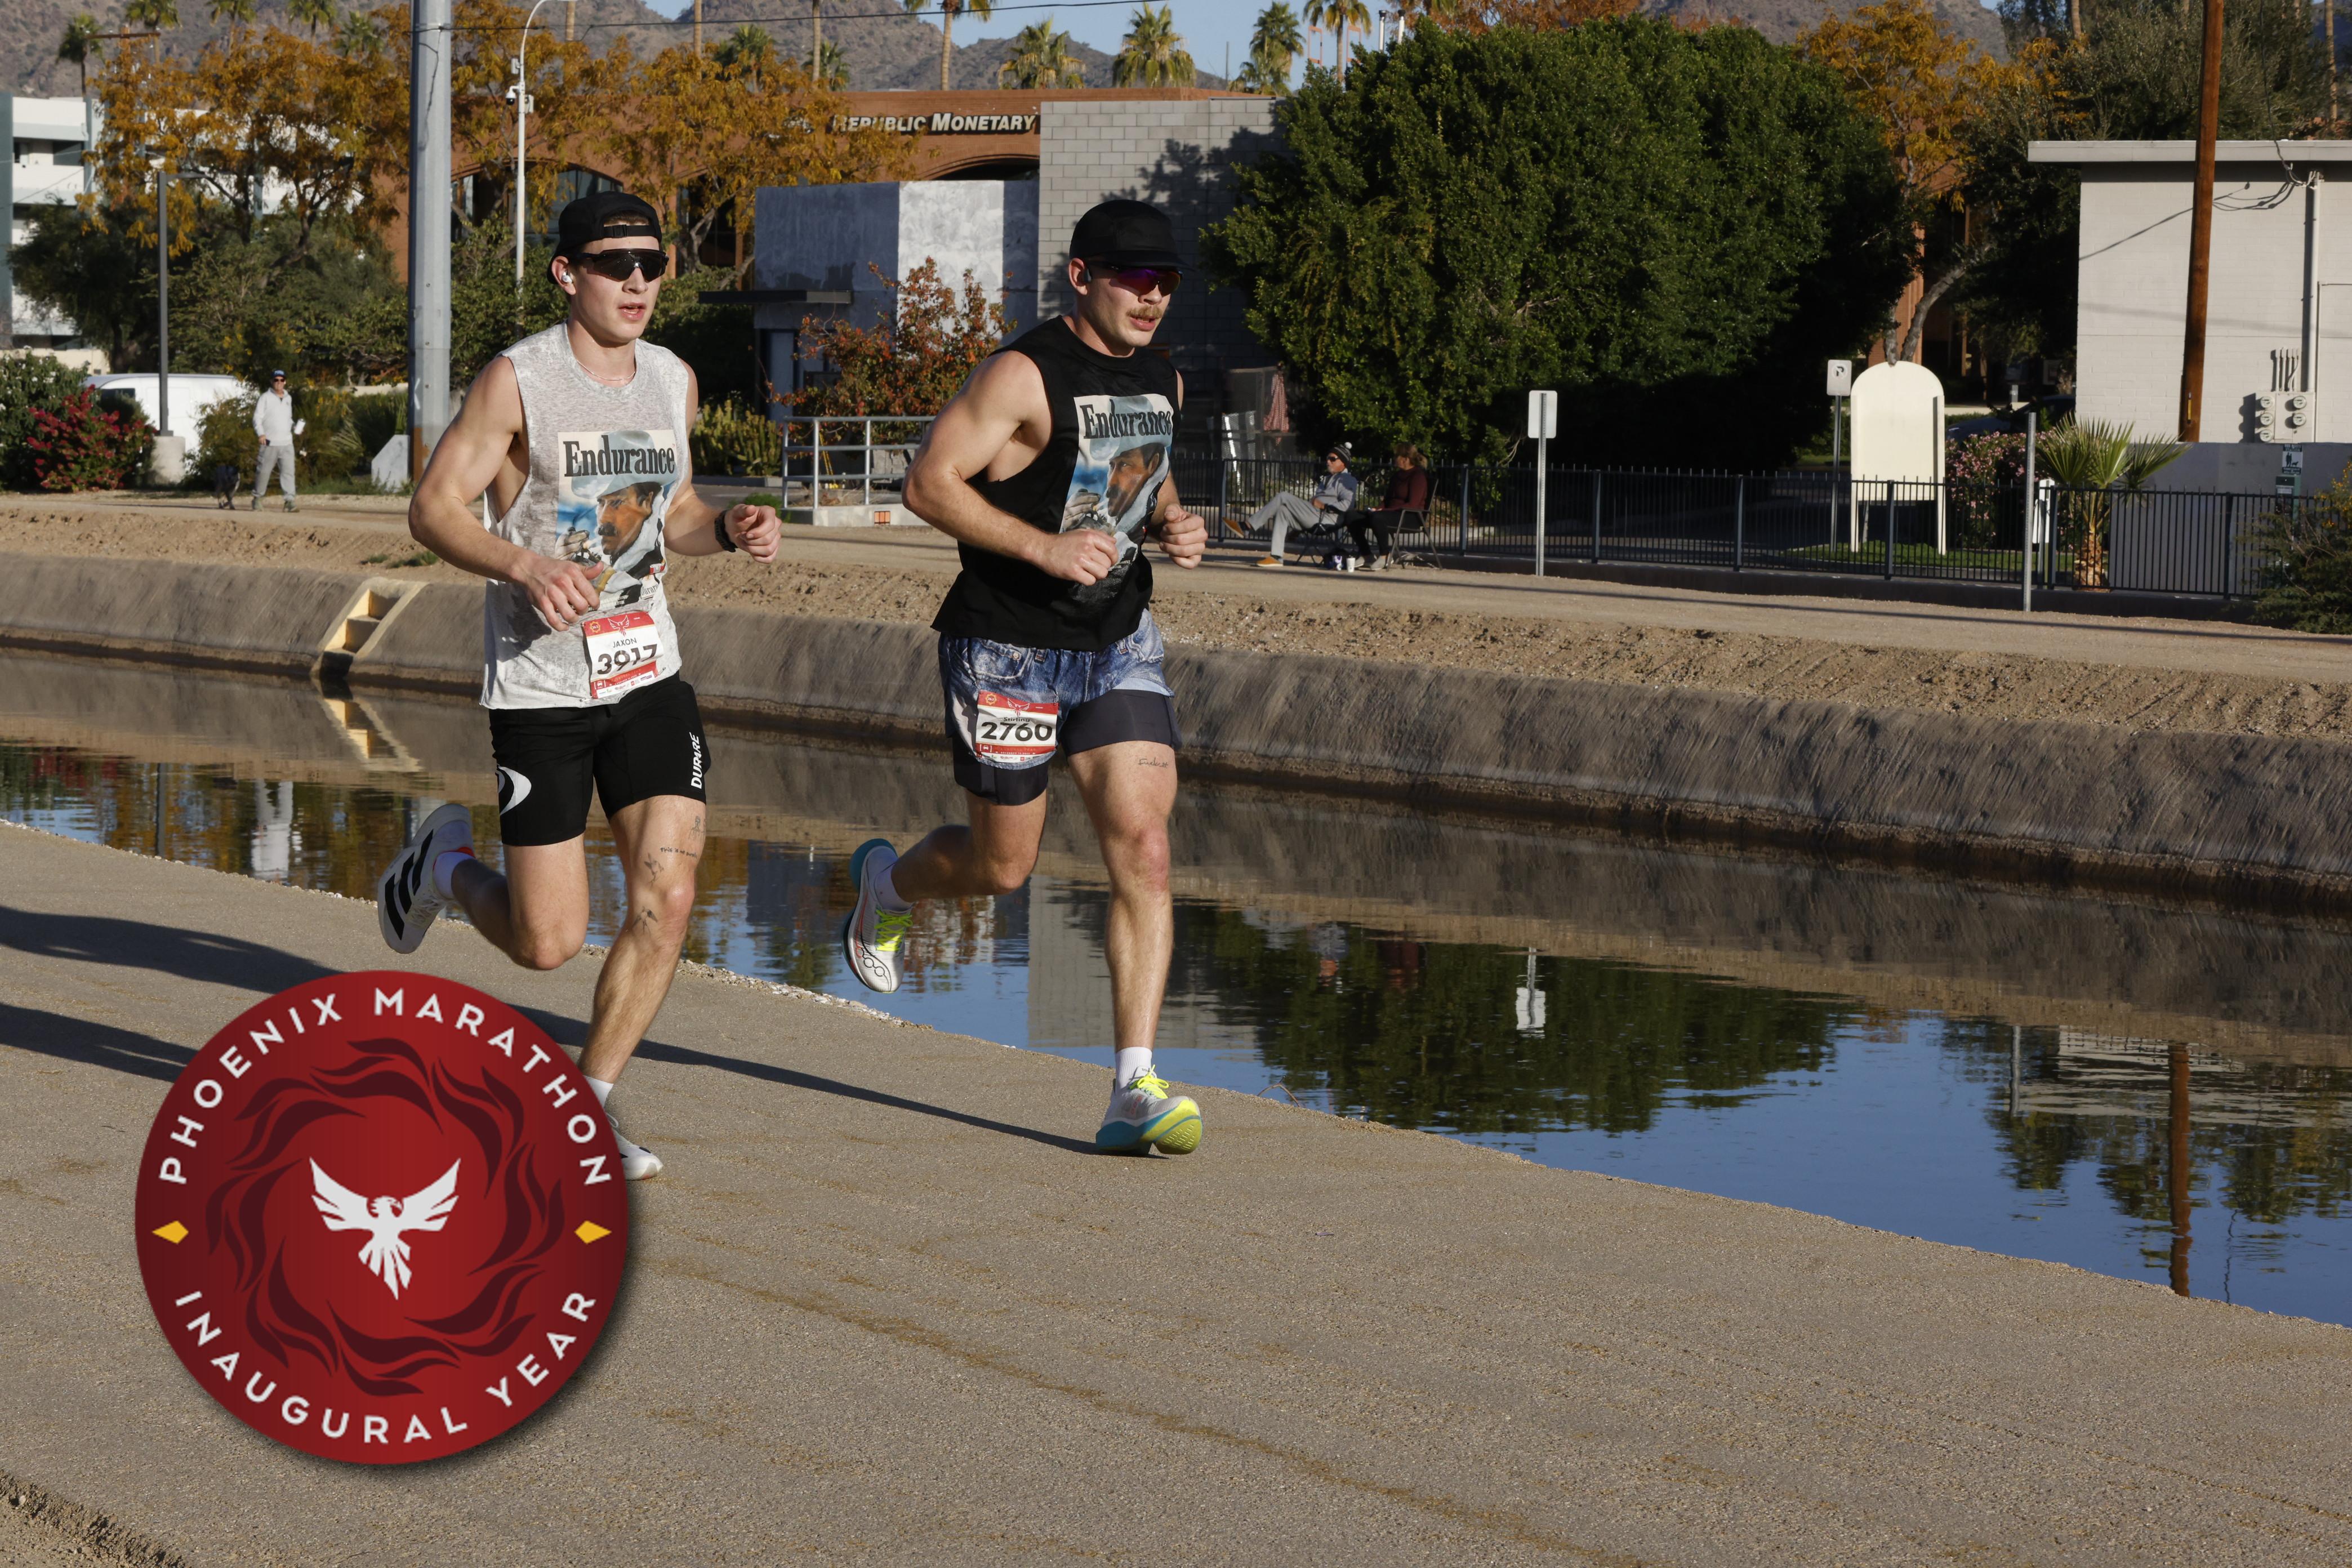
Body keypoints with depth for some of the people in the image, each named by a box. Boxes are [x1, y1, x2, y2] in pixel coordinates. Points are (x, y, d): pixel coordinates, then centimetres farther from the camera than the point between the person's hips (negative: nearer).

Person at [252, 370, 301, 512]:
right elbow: (257, 418, -5)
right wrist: (261, 433, -21)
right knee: (263, 471, 2)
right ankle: (257, 498, 17)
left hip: (286, 443, 4)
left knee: (288, 471, -8)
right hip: (269, 443, -4)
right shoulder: (265, 398, 1)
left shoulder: (288, 398, 17)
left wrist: (295, 426, 8)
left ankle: (290, 501, -13)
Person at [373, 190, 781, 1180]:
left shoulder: (674, 382, 9)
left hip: (648, 673, 5)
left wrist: (730, 532, 1)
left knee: (666, 898, -9)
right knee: (548, 942, -2)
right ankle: (446, 863, 32)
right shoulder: (518, 381, -10)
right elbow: (433, 509, -10)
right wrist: (526, 565, -26)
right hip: (539, 685, -5)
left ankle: (587, 1108, 7)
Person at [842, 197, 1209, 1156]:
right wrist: (1044, 547, -26)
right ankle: (884, 883, 43)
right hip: (1008, 648, -5)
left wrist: (1173, 527, 2)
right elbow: (928, 484, -19)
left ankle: (1133, 1091, -11)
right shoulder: (1024, 376, -15)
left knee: (1143, 850, -10)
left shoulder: (1162, 382, 8)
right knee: (1001, 868, 7)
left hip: (1120, 646, 5)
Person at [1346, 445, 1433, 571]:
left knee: (1377, 518, -38)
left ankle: (1385, 557, -26)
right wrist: (1380, 508, -1)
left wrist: (1384, 510, -21)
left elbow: (1412, 505, -17)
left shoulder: (1418, 476, -9)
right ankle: (1366, 555, 1)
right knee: (1353, 518, -6)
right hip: (1391, 513, 9)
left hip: (1410, 518, -9)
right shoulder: (1397, 475, 19)